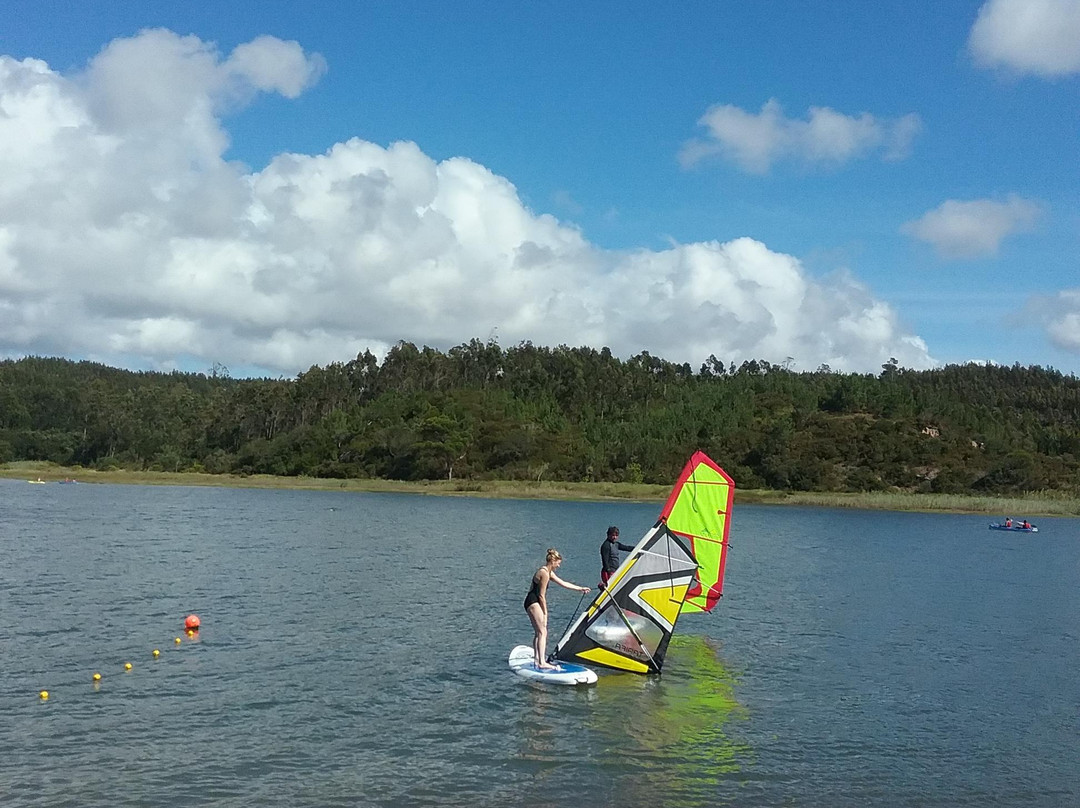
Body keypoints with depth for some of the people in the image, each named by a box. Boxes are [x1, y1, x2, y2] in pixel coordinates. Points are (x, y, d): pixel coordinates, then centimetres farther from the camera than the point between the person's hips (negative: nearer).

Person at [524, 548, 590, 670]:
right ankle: (542, 663, -18)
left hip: (532, 603, 11)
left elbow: (563, 583, 24)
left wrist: (580, 588, 27)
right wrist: (545, 612, -8)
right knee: (542, 632, -13)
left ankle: (537, 659, 21)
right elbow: (541, 595, -16)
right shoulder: (544, 574, -17)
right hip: (533, 603, -11)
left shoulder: (548, 572, 15)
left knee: (538, 632, 16)